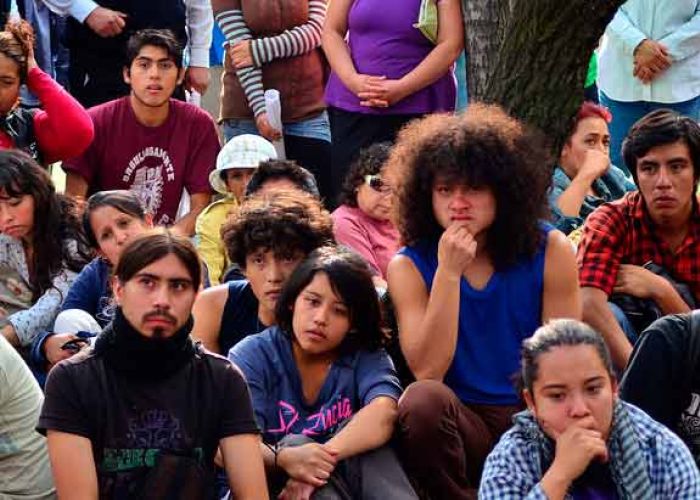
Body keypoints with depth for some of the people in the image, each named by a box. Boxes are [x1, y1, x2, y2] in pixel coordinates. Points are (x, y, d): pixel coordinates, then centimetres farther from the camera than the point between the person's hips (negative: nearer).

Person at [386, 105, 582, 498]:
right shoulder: (409, 266, -2)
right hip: (462, 425, 0)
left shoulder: (550, 250, -2)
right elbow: (427, 372, -14)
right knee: (423, 399, -34)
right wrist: (448, 273, -20)